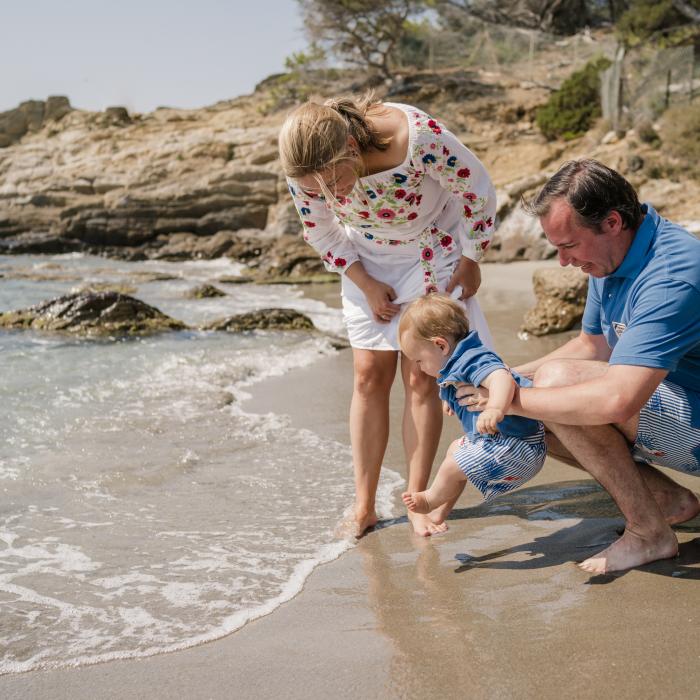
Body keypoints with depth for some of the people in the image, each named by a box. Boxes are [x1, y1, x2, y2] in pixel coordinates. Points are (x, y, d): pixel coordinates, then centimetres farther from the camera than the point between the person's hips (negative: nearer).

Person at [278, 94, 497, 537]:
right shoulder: (307, 171, -26)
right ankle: (364, 506, 8)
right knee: (370, 375, 0)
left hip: (432, 253, -2)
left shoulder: (418, 137, -38)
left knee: (420, 376, -4)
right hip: (369, 263, 3)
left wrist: (470, 262, -8)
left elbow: (478, 191, -20)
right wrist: (366, 285, -9)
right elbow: (321, 232, -4)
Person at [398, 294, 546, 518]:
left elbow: (502, 378, -46)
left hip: (516, 448, -12)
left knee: (452, 467, -5)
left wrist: (495, 409, -64)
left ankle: (431, 500, 27)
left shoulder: (474, 361, -25)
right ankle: (440, 513, 32)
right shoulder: (461, 362, 9)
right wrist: (453, 399, 44)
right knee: (455, 449, 24)